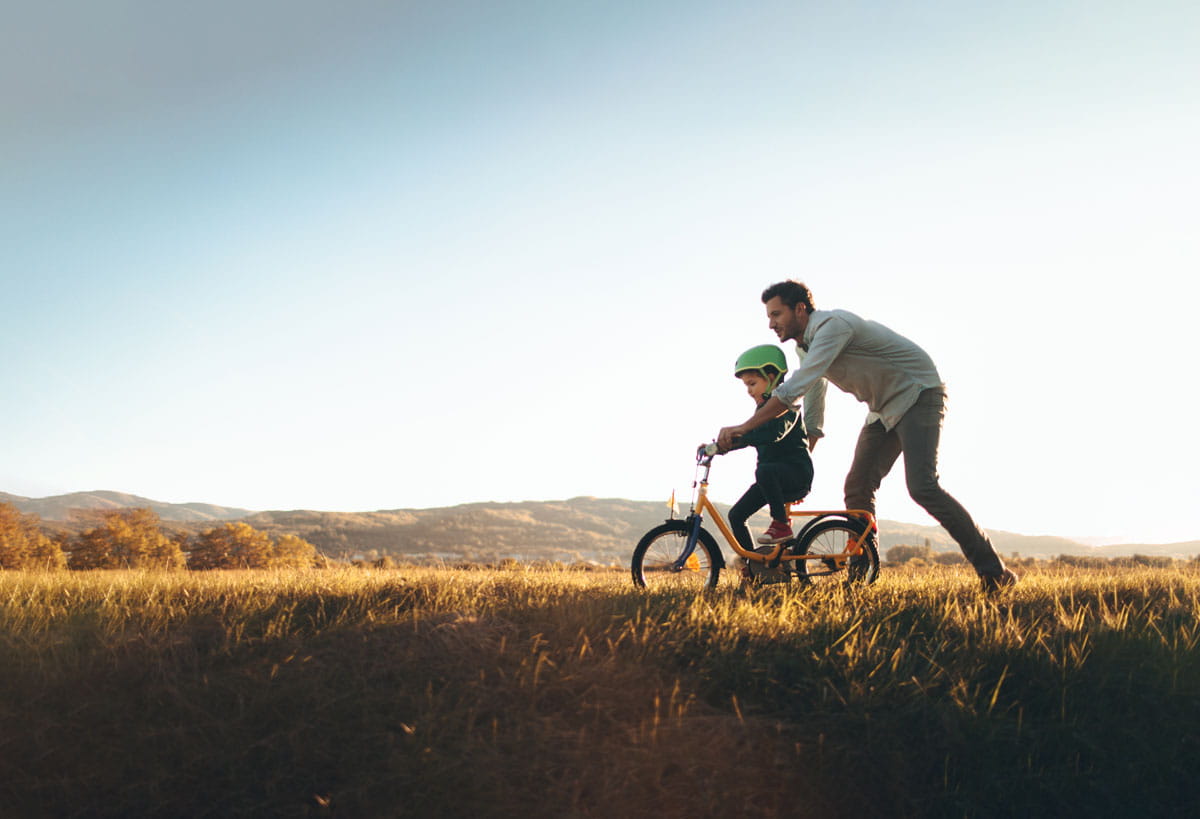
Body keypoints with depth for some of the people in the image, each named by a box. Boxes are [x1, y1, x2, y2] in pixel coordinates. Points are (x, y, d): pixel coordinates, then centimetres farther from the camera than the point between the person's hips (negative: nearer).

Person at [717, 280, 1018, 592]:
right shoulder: (805, 343, 6)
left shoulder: (833, 325, -25)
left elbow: (796, 387, -34)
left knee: (922, 487, -21)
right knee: (857, 488, 1)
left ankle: (993, 570, -11)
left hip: (918, 395, -9)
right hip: (884, 409, 9)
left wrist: (744, 427, -33)